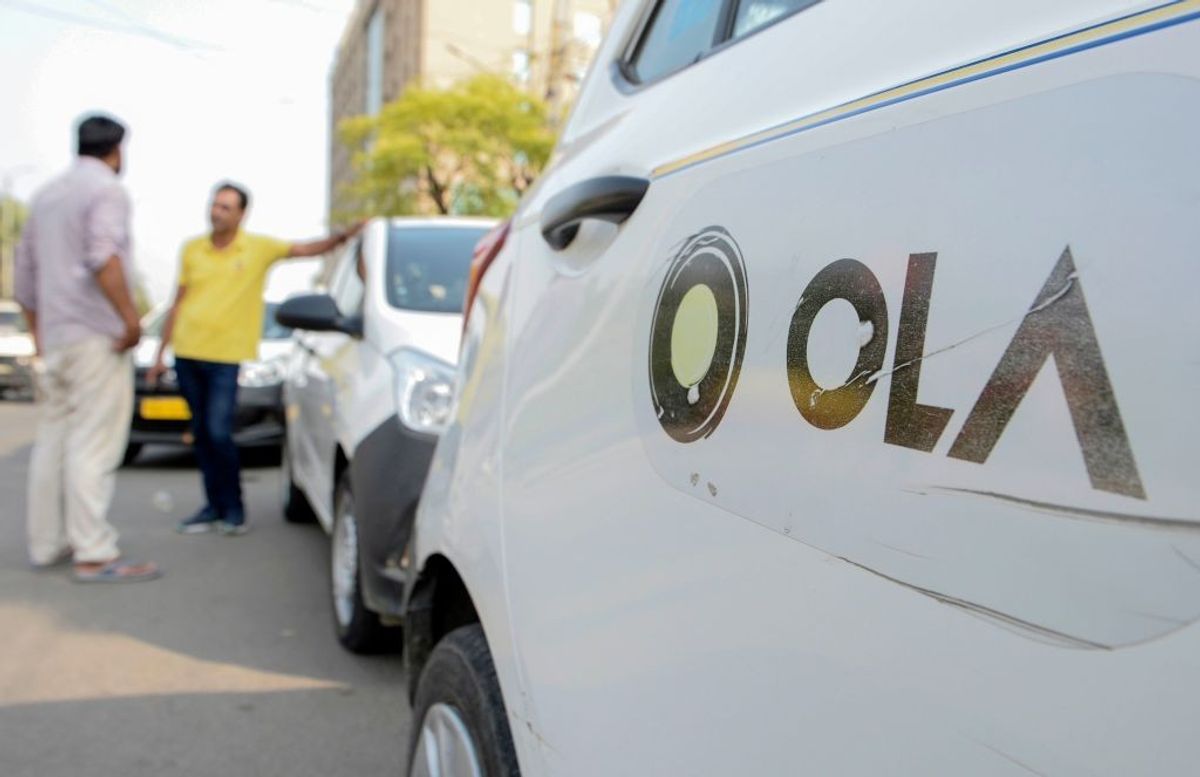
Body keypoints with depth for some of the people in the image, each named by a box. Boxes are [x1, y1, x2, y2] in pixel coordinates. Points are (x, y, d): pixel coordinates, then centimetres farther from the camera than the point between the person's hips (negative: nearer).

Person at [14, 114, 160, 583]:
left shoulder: (48, 194, 20)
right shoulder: (107, 189, -5)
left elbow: (24, 270, 23)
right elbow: (104, 256, -22)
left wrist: (38, 333, 28)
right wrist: (131, 318, -21)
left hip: (55, 338, 8)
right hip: (96, 334, -8)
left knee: (54, 440, 12)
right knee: (93, 444, -11)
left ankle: (46, 544, 18)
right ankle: (95, 555, -12)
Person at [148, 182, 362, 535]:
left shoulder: (259, 248, 1)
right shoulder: (192, 250, 10)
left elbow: (308, 249, -1)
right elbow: (178, 304, 14)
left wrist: (343, 237, -19)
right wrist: (160, 354, 14)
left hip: (226, 357, -4)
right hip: (187, 353, 4)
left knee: (219, 434, -11)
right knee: (201, 433, 9)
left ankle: (234, 508, 5)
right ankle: (214, 506, 20)